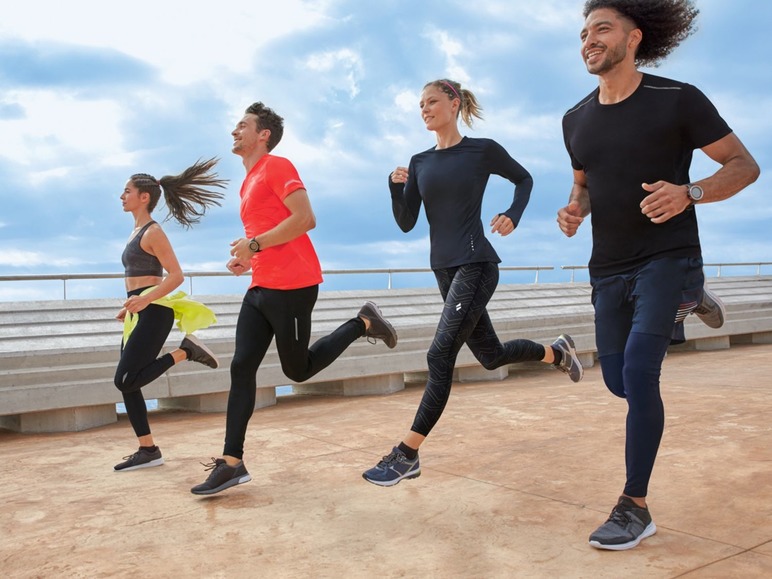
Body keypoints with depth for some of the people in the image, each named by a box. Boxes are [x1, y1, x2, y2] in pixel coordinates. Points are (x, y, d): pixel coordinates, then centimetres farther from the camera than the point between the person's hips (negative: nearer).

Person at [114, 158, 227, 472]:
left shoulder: (153, 232, -10)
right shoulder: (137, 232, 17)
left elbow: (176, 276, -17)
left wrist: (145, 300, -27)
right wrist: (131, 305, 23)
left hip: (153, 313, -9)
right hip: (140, 313, 9)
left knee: (125, 380, -14)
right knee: (127, 384, 6)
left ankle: (184, 351, -4)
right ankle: (148, 450, 10)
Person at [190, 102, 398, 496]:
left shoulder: (277, 167, -7)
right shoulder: (251, 180, 21)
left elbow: (305, 219, -19)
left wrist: (254, 245, -16)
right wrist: (248, 258, 13)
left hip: (291, 288, -8)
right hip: (261, 287, 9)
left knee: (298, 369, 2)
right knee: (241, 368, 0)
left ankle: (363, 323, 18)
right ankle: (232, 462, 1)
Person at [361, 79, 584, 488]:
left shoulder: (483, 150, -4)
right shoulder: (420, 163, 9)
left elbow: (524, 180, 12)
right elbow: (406, 224, 6)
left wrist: (513, 216, -5)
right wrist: (396, 187, -11)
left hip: (476, 265, -7)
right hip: (444, 268, 7)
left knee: (440, 356, -14)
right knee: (491, 355, 17)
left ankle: (407, 455, -9)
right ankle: (557, 352, 45)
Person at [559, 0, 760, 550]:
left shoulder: (678, 100, -10)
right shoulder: (576, 120, 5)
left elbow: (745, 165, -6)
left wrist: (689, 192, -25)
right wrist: (575, 209, -3)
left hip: (667, 257, -6)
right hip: (610, 268, 6)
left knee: (638, 373, -20)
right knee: (620, 383, 13)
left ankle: (636, 509, -5)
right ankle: (683, 305, 41)